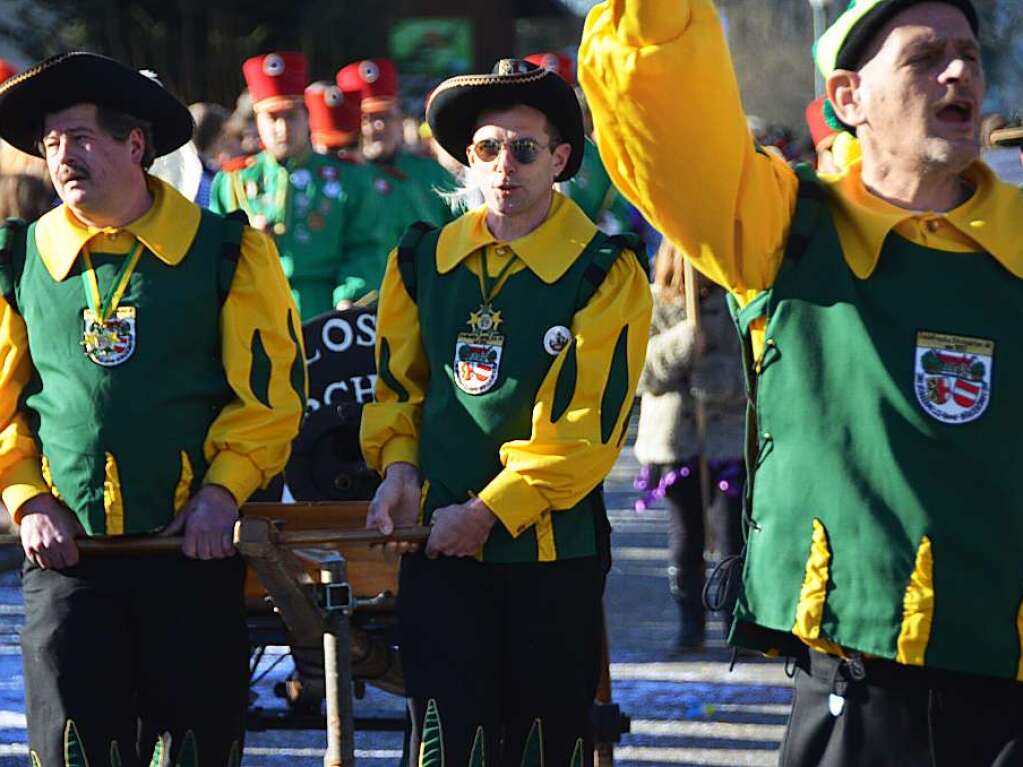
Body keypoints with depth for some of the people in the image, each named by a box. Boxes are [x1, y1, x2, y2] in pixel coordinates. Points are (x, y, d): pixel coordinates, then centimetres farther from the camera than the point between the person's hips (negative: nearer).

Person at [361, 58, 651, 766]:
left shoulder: (605, 274, -7)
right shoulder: (424, 260, 6)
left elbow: (588, 424, -11)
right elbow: (398, 382, 18)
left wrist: (490, 510, -13)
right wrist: (400, 464, -1)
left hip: (554, 552, -2)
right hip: (439, 546, 2)